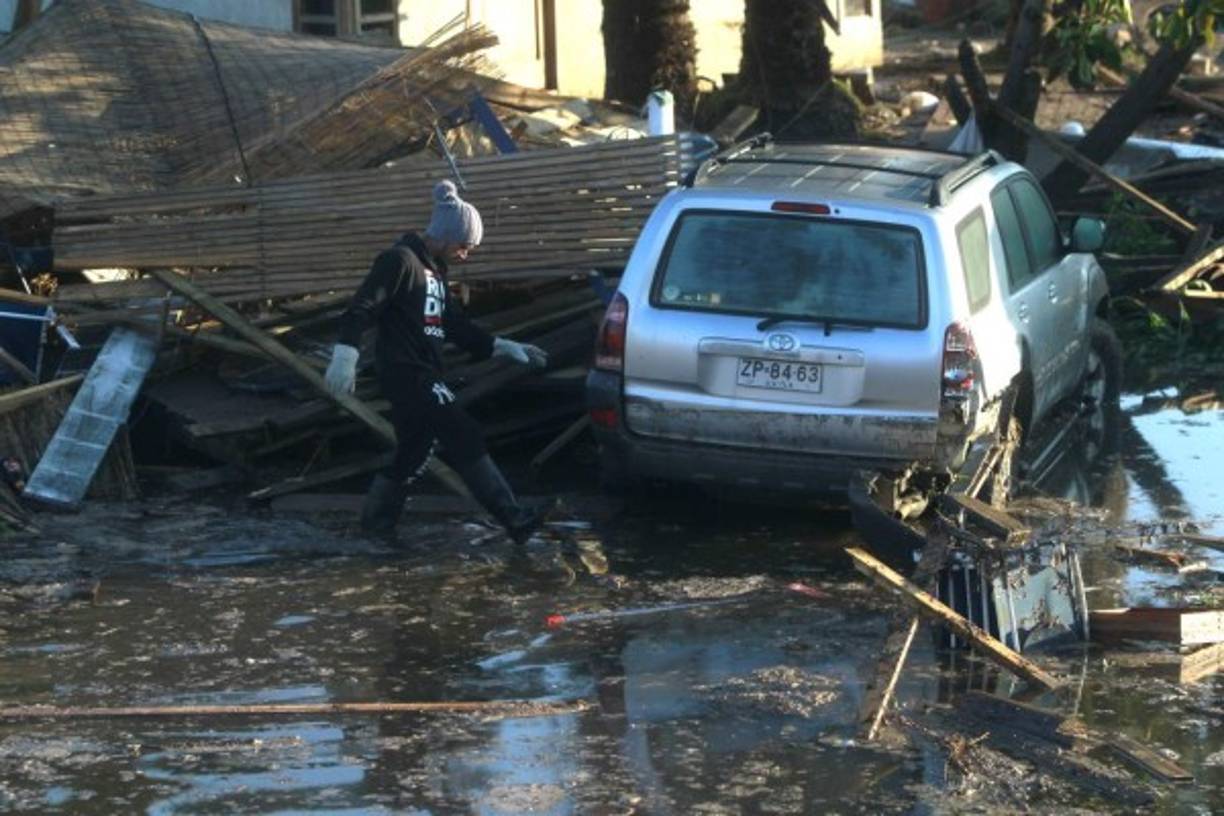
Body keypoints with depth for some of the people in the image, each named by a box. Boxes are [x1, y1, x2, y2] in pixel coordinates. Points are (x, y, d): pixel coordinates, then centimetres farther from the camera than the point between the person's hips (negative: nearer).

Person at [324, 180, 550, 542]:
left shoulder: (434, 269, 18)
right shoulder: (400, 261, -11)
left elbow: (456, 325, 22)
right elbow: (361, 307, -19)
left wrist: (502, 346, 18)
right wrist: (345, 353, -29)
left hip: (423, 376, 10)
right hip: (405, 373, -10)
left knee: (413, 454, 14)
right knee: (464, 438, -13)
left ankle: (375, 520, 25)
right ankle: (512, 517, -14)